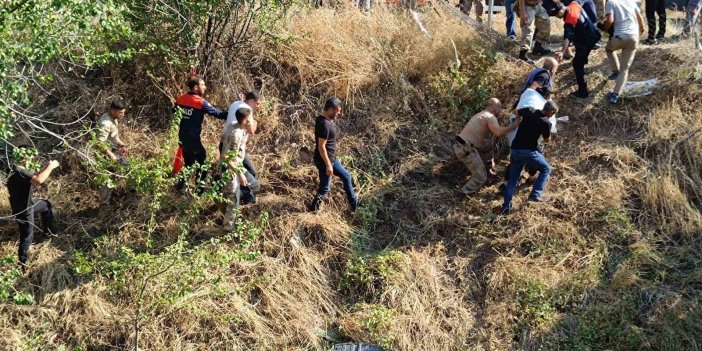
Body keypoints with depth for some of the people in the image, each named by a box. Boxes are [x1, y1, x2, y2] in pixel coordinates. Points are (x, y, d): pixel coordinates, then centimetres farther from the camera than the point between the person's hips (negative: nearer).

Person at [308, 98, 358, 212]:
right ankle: (312, 211, 21)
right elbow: (321, 146, -27)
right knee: (324, 188, 4)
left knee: (346, 177, 19)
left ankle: (354, 205, 31)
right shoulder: (325, 124, -28)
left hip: (331, 158, 10)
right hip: (325, 160, -10)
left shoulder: (325, 119, 4)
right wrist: (328, 165, -22)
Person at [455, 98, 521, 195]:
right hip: (466, 149, -10)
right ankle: (465, 194, 1)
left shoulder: (481, 115, 22)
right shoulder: (490, 117, -10)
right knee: (481, 176, -3)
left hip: (459, 146, 10)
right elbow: (498, 132, -27)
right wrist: (514, 125, -17)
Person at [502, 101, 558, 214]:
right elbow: (546, 139, 11)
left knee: (512, 179, 14)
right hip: (529, 151, -5)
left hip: (515, 150, 5)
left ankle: (506, 206, 2)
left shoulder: (530, 111, 4)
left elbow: (515, 112, 23)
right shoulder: (546, 123, -6)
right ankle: (535, 195, 7)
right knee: (546, 169, 18)